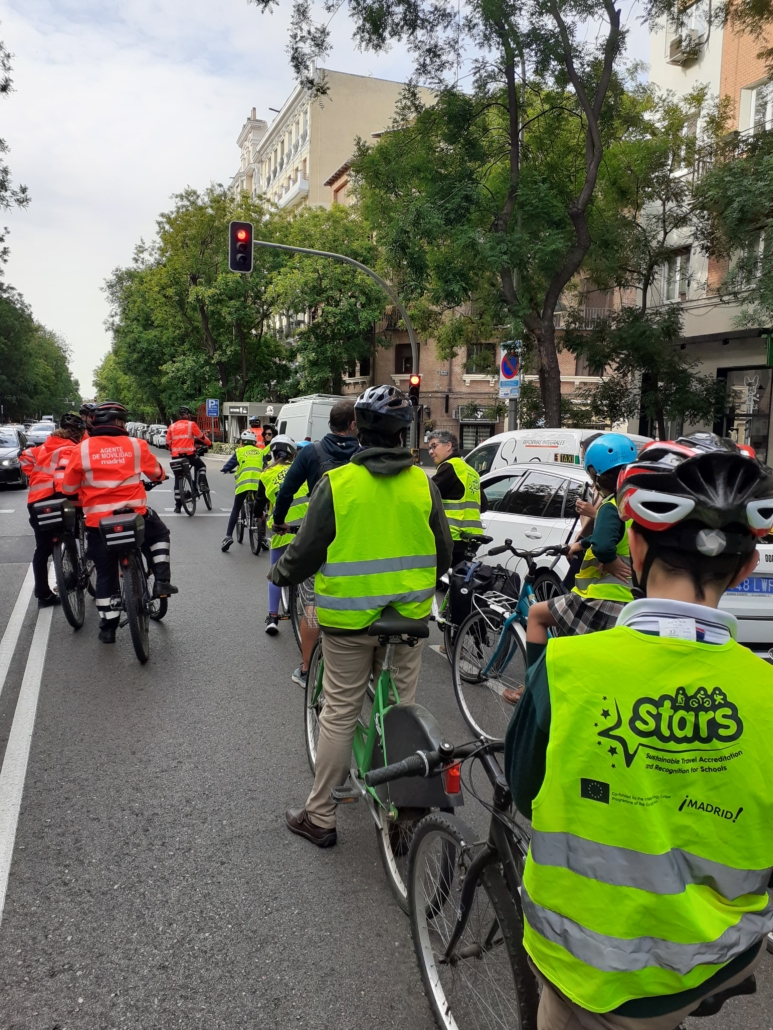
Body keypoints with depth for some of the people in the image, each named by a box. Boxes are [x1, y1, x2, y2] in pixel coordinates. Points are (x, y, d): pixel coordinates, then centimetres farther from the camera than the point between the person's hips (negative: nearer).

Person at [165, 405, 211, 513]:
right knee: (201, 466, 26)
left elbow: (168, 443, 14)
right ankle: (196, 486, 8)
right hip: (189, 453, -3)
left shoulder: (172, 426, 12)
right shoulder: (191, 424, 2)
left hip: (176, 455, 3)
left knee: (178, 480, 10)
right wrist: (209, 443, 26)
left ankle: (178, 506, 9)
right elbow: (201, 437, 7)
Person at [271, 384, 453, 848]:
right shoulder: (423, 484, -4)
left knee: (340, 713, 8)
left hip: (350, 619, -2)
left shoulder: (337, 483, -13)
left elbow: (306, 551, -8)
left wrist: (281, 574, 14)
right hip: (408, 616, 3)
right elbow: (444, 552, 5)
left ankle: (320, 816, 20)